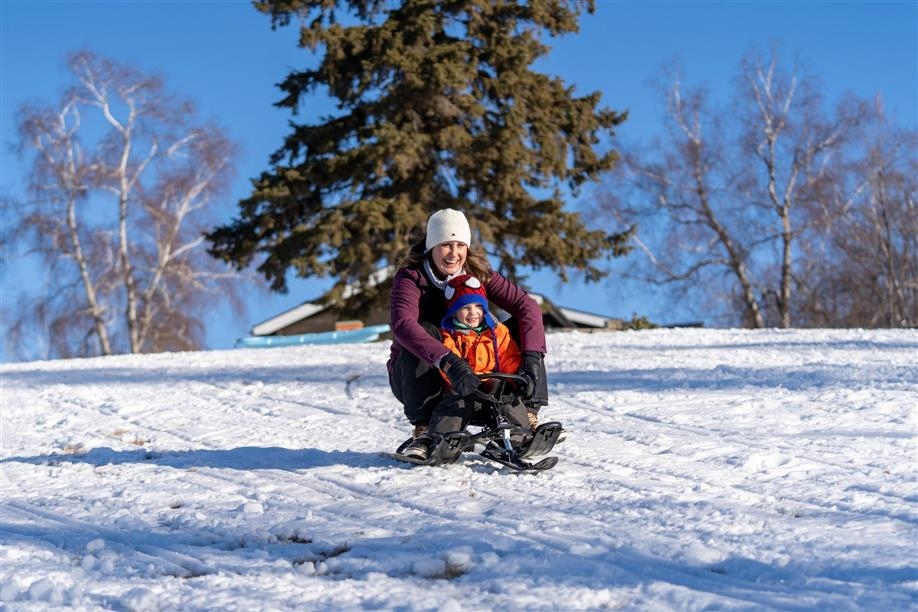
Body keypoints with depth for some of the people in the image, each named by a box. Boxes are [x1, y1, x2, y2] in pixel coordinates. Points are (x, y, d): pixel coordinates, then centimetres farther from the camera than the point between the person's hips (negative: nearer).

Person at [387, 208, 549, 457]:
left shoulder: (477, 273, -6)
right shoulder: (411, 278, -18)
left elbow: (527, 306, -13)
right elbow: (402, 324, -38)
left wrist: (531, 357, -30)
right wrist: (449, 362, -51)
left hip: (469, 368, 4)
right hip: (413, 377, -4)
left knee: (518, 328, -10)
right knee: (425, 331, -34)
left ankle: (527, 415, -16)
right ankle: (423, 427, -31)